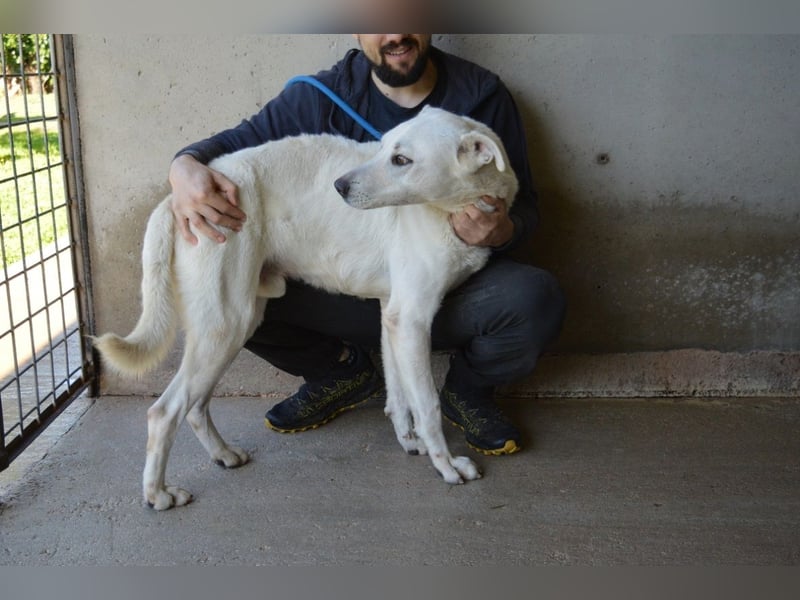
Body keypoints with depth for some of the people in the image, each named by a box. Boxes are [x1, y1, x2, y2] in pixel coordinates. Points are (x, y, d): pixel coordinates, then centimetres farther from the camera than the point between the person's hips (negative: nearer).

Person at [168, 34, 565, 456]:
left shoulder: (481, 95, -3)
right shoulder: (322, 96, -1)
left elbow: (524, 207, 1)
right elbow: (238, 141, 1)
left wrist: (503, 231, -26)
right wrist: (185, 165, -25)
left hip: (450, 290, -1)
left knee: (535, 297, -33)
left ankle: (468, 389, 4)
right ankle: (344, 373, 10)